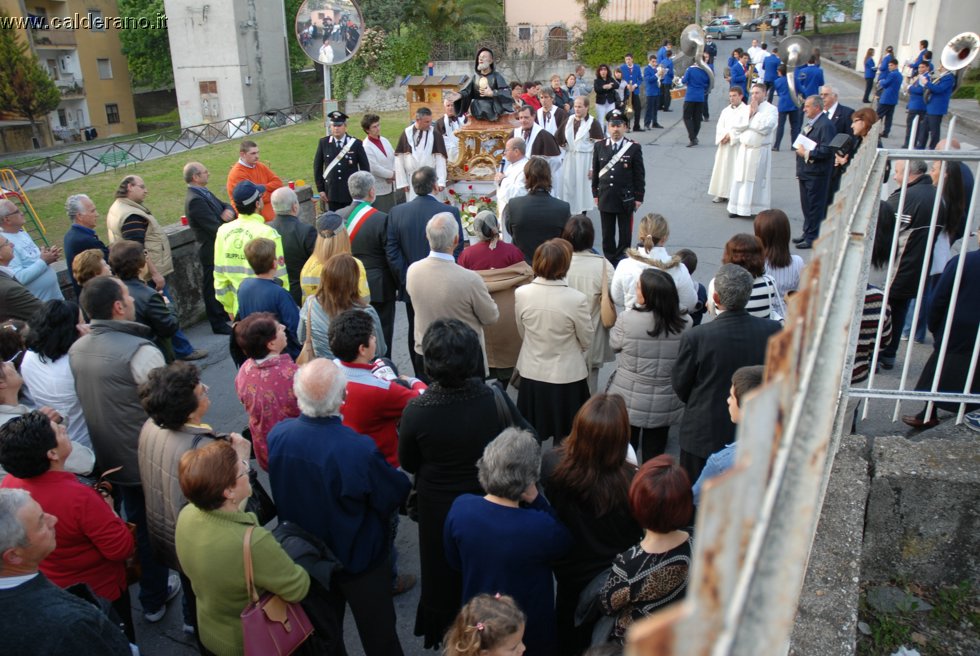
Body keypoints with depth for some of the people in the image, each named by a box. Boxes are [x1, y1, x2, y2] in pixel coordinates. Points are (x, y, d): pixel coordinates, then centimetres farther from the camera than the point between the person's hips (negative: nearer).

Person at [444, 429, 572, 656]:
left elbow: (455, 563, -5)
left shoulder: (460, 508, -23)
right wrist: (536, 500, -22)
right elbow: (565, 544, -11)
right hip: (530, 631, -3)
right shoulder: (539, 526, -35)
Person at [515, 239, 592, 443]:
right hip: (567, 377, -3)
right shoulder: (576, 299, -23)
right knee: (566, 438, 17)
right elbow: (587, 341, -7)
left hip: (532, 375, 3)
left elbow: (523, 333, 3)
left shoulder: (521, 294, -14)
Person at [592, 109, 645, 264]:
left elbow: (639, 175, -3)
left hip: (626, 198, -2)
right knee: (607, 234, 10)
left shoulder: (634, 148, -4)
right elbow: (595, 172, 9)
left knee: (625, 234, 6)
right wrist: (595, 193, 7)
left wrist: (639, 197, -5)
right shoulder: (599, 147, 3)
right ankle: (609, 260, 22)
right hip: (605, 198, 2)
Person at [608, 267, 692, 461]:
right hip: (665, 405, 2)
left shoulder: (627, 319, -21)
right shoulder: (686, 324, -13)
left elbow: (614, 344, -1)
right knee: (654, 456, 16)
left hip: (629, 402, -2)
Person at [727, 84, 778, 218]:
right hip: (744, 150, 5)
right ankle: (738, 207, 11)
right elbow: (736, 126, 3)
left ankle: (759, 210, 8)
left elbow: (765, 127, -19)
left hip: (760, 151, -5)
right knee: (741, 179, 5)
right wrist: (749, 115, -8)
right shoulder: (746, 108, 11)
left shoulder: (771, 109, -5)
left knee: (757, 180, 0)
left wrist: (755, 114, -10)